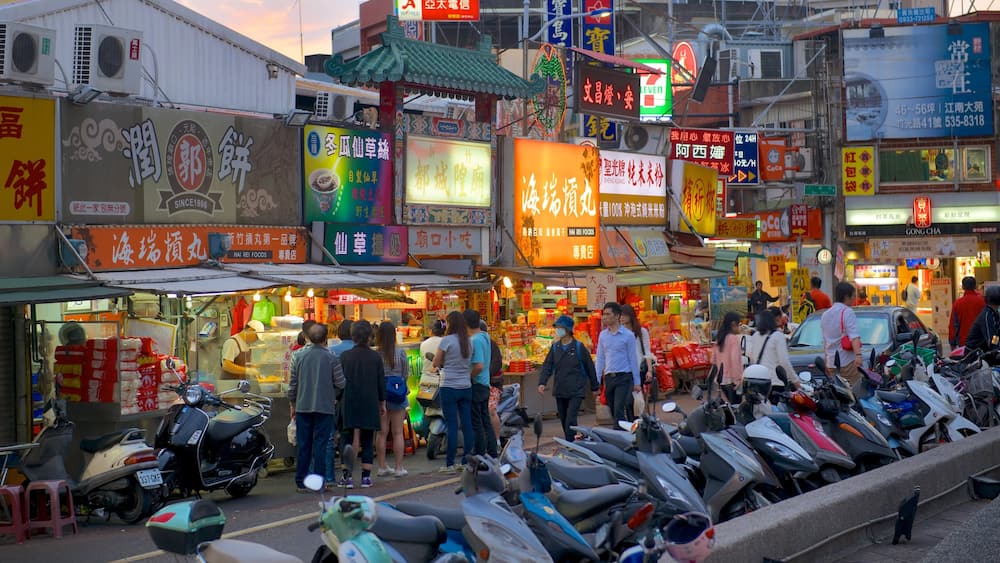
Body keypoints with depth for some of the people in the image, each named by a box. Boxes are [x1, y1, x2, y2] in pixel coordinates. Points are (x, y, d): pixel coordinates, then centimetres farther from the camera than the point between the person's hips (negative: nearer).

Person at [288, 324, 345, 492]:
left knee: (303, 445, 8)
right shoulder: (331, 357, -7)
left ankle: (301, 483, 11)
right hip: (324, 407, -2)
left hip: (303, 407, 2)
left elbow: (292, 383, 4)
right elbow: (341, 383, -4)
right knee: (320, 445, 2)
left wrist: (293, 404, 15)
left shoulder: (298, 356, -1)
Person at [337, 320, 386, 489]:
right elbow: (381, 382, 3)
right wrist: (382, 403, 12)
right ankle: (366, 477, 5)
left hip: (349, 405, -1)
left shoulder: (345, 356, -3)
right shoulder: (376, 357, -1)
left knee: (347, 440, 5)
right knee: (367, 442, 7)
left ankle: (347, 476, 1)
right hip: (370, 404, 1)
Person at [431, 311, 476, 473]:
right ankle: (467, 462, 11)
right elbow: (472, 365, 10)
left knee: (452, 425, -3)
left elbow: (436, 363, -4)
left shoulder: (447, 341, -9)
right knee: (467, 425, 7)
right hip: (466, 387, 5)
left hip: (449, 387, -5)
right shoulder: (469, 342, 7)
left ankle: (450, 464, 0)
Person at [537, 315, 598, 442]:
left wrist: (595, 386, 4)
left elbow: (589, 367, 1)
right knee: (563, 420, 11)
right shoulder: (555, 347, 9)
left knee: (570, 421, -15)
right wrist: (542, 382, -10)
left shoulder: (578, 347, -4)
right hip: (559, 392, 5)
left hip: (576, 392, -5)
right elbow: (547, 366, 5)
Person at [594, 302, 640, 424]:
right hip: (608, 378, 5)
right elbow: (600, 358, 12)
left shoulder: (628, 335, -4)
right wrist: (597, 381, 7)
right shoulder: (603, 335, 9)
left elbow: (633, 359, -2)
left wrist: (636, 382, -3)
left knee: (618, 411, -15)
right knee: (613, 413, 11)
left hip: (623, 377, -5)